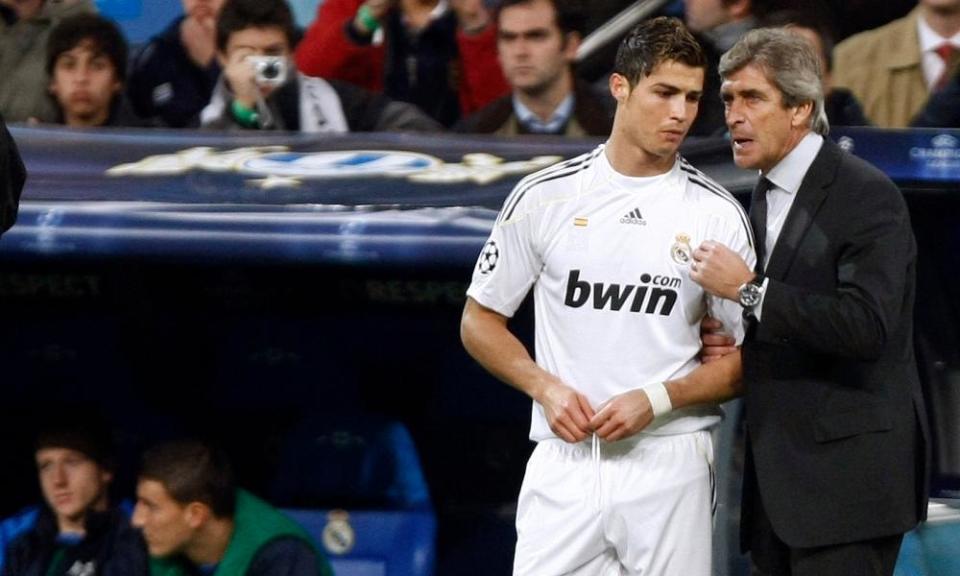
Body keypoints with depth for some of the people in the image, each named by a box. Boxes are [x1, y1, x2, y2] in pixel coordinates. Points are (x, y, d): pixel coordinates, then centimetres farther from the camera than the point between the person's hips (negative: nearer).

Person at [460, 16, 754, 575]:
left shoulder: (719, 214, 3)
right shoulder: (546, 196, 4)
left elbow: (744, 361, 5)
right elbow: (480, 321, 11)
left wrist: (656, 399, -11)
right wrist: (545, 387, -6)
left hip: (669, 465, 0)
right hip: (563, 462, 0)